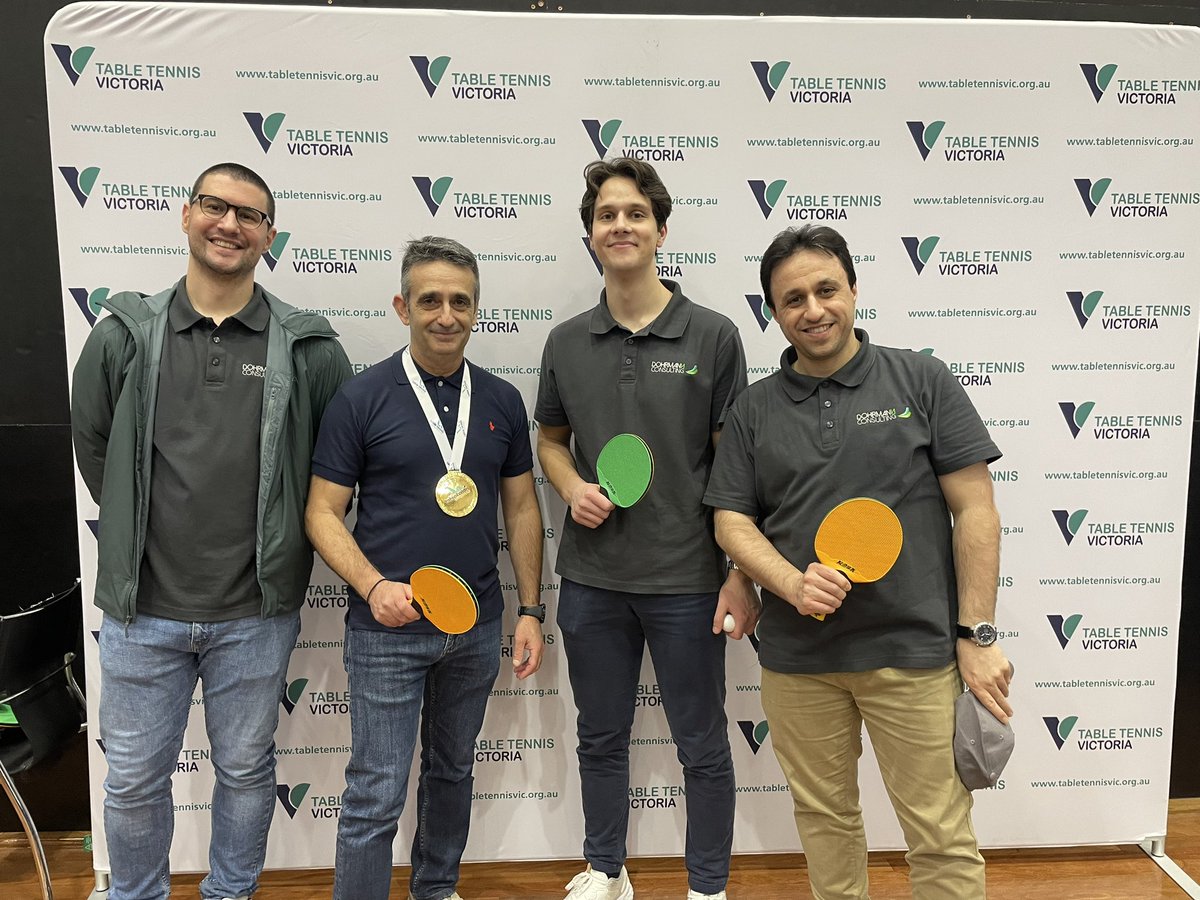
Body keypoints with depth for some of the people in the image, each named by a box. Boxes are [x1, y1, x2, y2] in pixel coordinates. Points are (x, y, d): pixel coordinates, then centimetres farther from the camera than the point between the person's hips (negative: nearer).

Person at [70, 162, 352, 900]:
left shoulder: (310, 348, -5)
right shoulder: (125, 333, 0)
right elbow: (92, 444, 10)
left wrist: (284, 542, 3)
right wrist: (138, 533, 9)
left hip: (256, 612, -1)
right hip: (143, 607, 1)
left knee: (247, 771, 17)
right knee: (134, 780, 16)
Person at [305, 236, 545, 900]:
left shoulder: (502, 401, 3)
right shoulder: (361, 397, -8)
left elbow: (522, 508, 8)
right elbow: (323, 513, -6)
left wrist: (531, 610, 4)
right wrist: (373, 586, -21)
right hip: (388, 628, -4)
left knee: (452, 770, 21)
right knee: (376, 794, 1)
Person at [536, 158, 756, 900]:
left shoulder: (713, 336, -5)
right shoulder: (566, 342, 4)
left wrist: (742, 573, -8)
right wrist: (572, 486, -6)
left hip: (687, 579, -3)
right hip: (591, 579, 3)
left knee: (703, 745, 11)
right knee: (601, 737, 18)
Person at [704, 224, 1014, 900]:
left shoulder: (922, 380, -1)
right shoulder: (754, 409, 6)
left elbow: (975, 510, -3)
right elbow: (733, 522, 6)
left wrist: (978, 635, -7)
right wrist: (793, 584, -13)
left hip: (914, 649, -2)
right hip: (796, 657, 3)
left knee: (942, 838, 4)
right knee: (824, 816, 17)